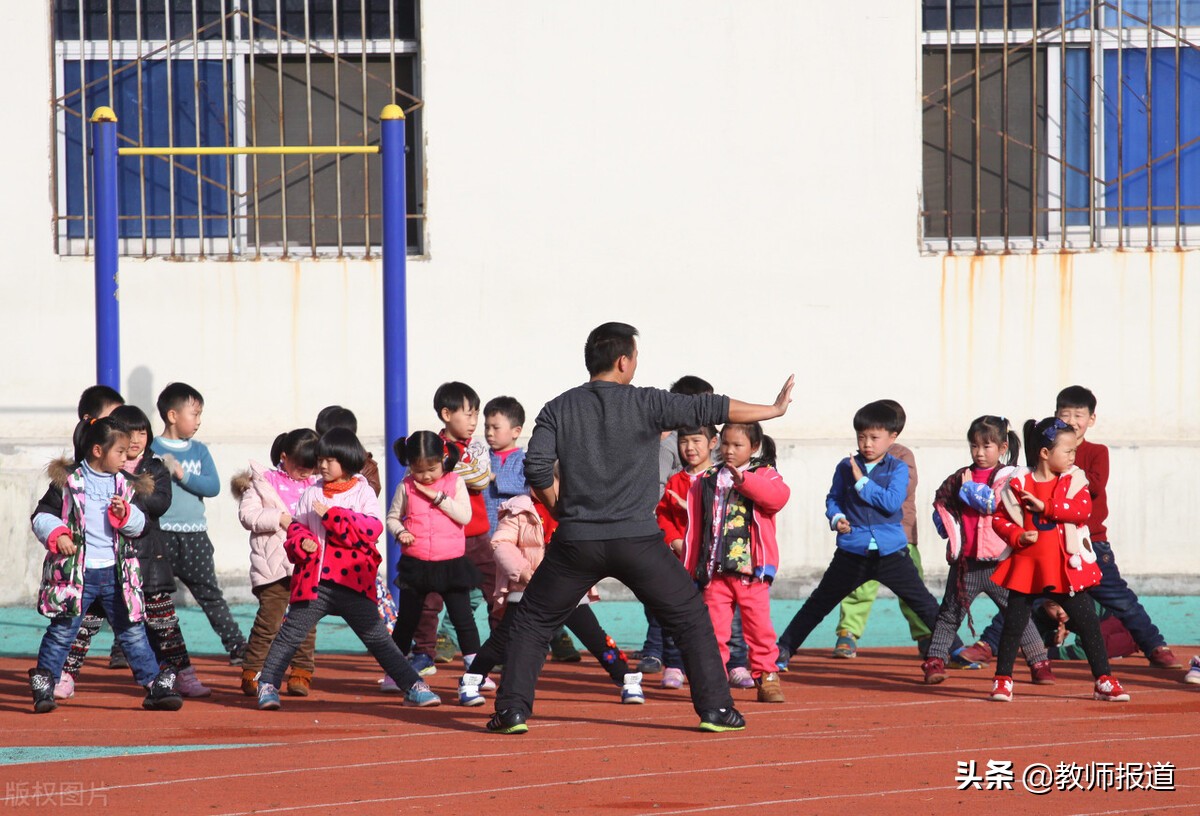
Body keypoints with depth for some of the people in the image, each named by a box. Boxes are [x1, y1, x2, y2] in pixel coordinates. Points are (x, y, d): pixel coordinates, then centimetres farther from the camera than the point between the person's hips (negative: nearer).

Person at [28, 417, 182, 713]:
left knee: (133, 632, 8)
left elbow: (140, 524, 8)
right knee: (62, 631, 0)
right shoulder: (68, 482, -5)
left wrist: (125, 514, -13)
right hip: (76, 573, -4)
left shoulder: (123, 485, 8)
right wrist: (56, 536, -21)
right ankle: (43, 686, 11)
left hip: (115, 574, 4)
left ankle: (156, 686, 13)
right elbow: (41, 516, -3)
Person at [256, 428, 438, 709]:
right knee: (290, 634, 3)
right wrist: (301, 542, -9)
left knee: (377, 638, 0)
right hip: (314, 581, 2)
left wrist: (331, 515, -18)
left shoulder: (363, 492, 1)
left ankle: (413, 687, 4)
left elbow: (372, 528, -13)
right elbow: (296, 527, 15)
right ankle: (267, 685, 16)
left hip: (353, 583, -2)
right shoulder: (312, 493, 10)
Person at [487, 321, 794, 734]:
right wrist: (773, 410, 8)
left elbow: (536, 467, -3)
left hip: (576, 542, 2)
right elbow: (708, 409, -1)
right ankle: (715, 708, 7)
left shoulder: (559, 408, 5)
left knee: (531, 622, 15)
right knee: (691, 618, 12)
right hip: (638, 541, -2)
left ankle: (513, 710, 6)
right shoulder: (646, 403, -1)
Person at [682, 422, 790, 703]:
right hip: (715, 570, 2)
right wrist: (690, 567, 10)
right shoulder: (706, 482, 12)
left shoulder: (764, 475, 5)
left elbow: (778, 496, -19)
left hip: (752, 570, -2)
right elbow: (694, 527, 14)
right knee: (714, 627, 0)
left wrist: (744, 479, -27)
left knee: (759, 625, -1)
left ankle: (766, 677, 8)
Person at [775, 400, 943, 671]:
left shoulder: (898, 469, -2)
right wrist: (836, 518, -7)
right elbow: (833, 498, 14)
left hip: (891, 552, -1)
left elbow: (892, 502, -15)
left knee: (925, 605, 2)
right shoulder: (846, 467, 4)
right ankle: (783, 651, 13)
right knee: (817, 605, 7)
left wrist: (862, 482, -16)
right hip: (852, 554, 1)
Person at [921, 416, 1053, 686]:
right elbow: (940, 508, 14)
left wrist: (968, 488, -7)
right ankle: (934, 662, 11)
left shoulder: (1008, 477, -1)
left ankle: (1039, 664, 7)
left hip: (997, 562, -3)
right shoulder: (959, 478, 12)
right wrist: (949, 528, -5)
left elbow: (995, 503, -18)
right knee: (949, 614, 4)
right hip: (965, 561, 3)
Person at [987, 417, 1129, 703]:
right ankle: (1002, 679, 14)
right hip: (1026, 564, -1)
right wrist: (1017, 536, -16)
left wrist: (1044, 506, -18)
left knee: (1088, 622, 0)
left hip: (1065, 567, 1)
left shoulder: (1074, 480, 1)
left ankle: (1103, 681, 7)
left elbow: (1083, 510, -14)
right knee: (1013, 623, 2)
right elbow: (999, 519, 2)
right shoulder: (1018, 484, -1)